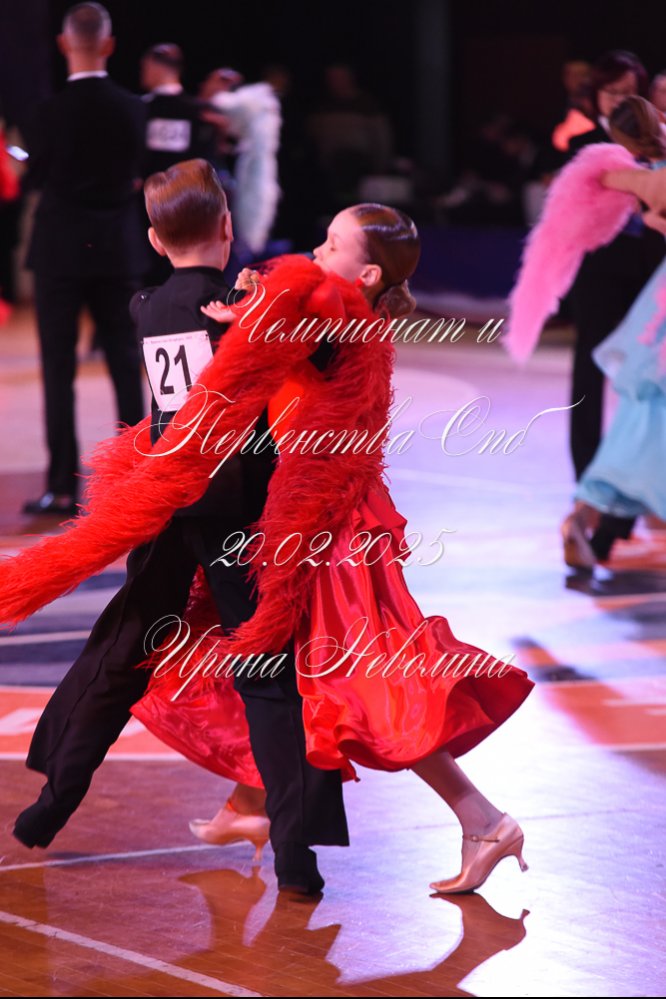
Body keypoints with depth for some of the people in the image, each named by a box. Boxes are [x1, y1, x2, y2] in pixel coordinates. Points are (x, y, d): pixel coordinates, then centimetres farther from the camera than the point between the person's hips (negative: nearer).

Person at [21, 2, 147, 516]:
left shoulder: (52, 112, -13)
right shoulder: (131, 108, -3)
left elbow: (35, 176, -1)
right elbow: (138, 177, 7)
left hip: (61, 249, -3)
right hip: (120, 250, 3)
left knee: (59, 368, 1)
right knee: (126, 363, 10)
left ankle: (63, 487, -1)